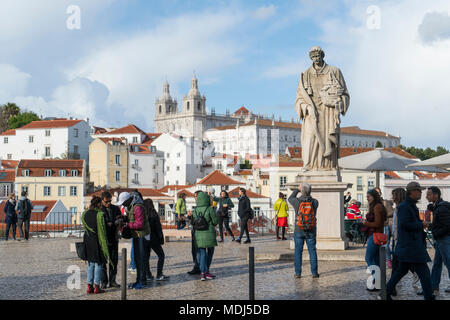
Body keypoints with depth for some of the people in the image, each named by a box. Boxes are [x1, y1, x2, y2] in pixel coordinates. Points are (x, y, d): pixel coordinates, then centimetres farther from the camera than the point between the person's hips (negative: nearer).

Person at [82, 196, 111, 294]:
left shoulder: (84, 214, 4)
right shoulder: (99, 214, -14)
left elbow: (85, 227, 10)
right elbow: (102, 231, -13)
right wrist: (105, 248, -8)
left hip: (87, 240, 6)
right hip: (97, 241, -6)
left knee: (91, 263, 14)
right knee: (98, 264, 4)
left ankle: (89, 287, 13)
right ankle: (97, 287, 6)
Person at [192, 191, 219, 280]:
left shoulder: (195, 211, 1)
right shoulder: (209, 209, -12)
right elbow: (215, 221, -7)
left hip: (198, 235, 3)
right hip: (209, 234, -3)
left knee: (202, 253, 6)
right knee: (210, 252, 16)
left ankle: (203, 272, -5)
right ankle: (206, 271, 20)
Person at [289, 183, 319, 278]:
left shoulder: (297, 201, -10)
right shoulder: (315, 202, -6)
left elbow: (290, 199, 15)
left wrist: (297, 189, 24)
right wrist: (307, 194, 29)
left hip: (299, 231, -1)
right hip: (311, 231, 1)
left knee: (298, 252, 5)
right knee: (312, 251, 7)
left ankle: (298, 273, 5)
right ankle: (314, 272, 6)